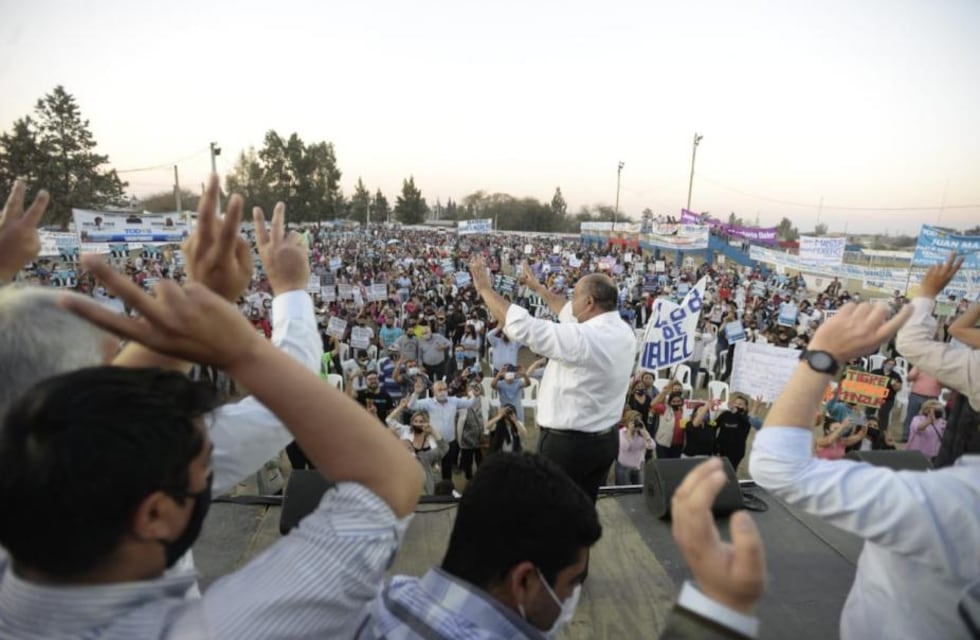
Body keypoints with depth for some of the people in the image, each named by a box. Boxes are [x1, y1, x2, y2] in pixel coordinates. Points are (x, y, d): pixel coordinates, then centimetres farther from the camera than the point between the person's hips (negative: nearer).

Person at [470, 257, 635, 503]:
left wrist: (485, 288, -10)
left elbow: (521, 326, -23)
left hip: (567, 443, -8)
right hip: (606, 440, 8)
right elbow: (572, 316, 17)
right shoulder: (623, 332, 2)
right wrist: (538, 287, 25)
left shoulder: (582, 339, -25)